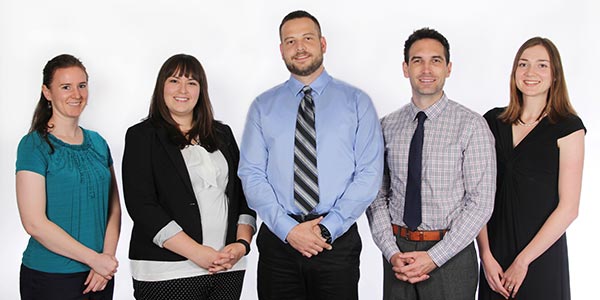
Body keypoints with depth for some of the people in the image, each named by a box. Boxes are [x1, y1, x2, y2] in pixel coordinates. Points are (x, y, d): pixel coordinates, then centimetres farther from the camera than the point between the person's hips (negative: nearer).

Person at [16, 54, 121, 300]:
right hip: (49, 278, -5)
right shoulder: (34, 145, -9)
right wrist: (94, 258, -15)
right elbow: (34, 223, -15)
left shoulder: (97, 142, 7)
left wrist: (108, 256, -8)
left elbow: (114, 207, 7)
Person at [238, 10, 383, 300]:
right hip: (277, 240, 1)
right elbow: (251, 174, -1)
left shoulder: (357, 102, 2)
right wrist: (288, 229, -12)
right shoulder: (263, 106, 6)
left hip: (338, 240, -1)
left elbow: (369, 173, -4)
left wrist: (328, 228, -12)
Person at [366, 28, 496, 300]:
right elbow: (377, 195, 3)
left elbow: (481, 202, -10)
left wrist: (434, 257, -14)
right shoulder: (387, 126, 3)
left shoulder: (471, 125, -7)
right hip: (397, 250, 3)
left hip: (450, 256, -2)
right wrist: (392, 253, -9)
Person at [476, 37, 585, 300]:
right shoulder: (493, 121, 4)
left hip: (542, 256, -3)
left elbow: (569, 208, -9)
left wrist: (523, 261, -10)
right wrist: (485, 254, -8)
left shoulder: (568, 128, -6)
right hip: (495, 251, 3)